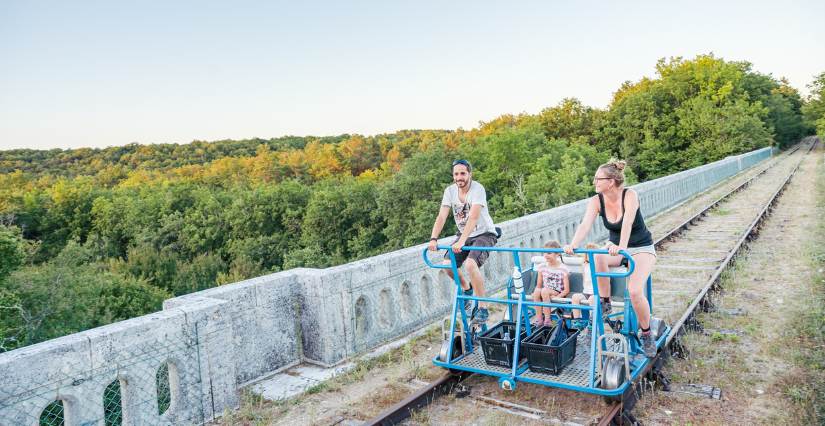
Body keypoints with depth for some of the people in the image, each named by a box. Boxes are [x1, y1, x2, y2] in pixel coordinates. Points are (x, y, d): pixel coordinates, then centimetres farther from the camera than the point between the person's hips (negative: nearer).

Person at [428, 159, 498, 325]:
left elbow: (473, 218, -33)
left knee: (470, 264, -29)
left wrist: (461, 242, -43)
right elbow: (442, 216, -11)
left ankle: (482, 308, -14)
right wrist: (433, 239, -26)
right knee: (447, 265, -11)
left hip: (484, 234, -6)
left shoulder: (478, 189, -22)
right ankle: (466, 288, 21)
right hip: (464, 235, 6)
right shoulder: (450, 191, -5)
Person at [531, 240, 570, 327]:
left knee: (544, 290, -34)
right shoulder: (542, 267, 5)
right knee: (537, 291, -31)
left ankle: (547, 320, -28)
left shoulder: (563, 269, -8)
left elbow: (566, 290, -10)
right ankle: (539, 320, -24)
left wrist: (557, 296, -25)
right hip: (545, 293, 4)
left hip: (558, 293, -4)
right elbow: (538, 285, 7)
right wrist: (535, 292, -15)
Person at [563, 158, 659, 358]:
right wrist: (573, 245, -45)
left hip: (641, 248, -3)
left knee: (635, 291, -24)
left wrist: (621, 246, -58)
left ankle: (646, 334, 2)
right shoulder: (597, 200, -13)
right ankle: (604, 302, -13)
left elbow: (627, 222, -40)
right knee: (598, 258, -33)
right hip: (615, 247, 4)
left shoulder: (629, 195, -23)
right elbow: (585, 224, -27)